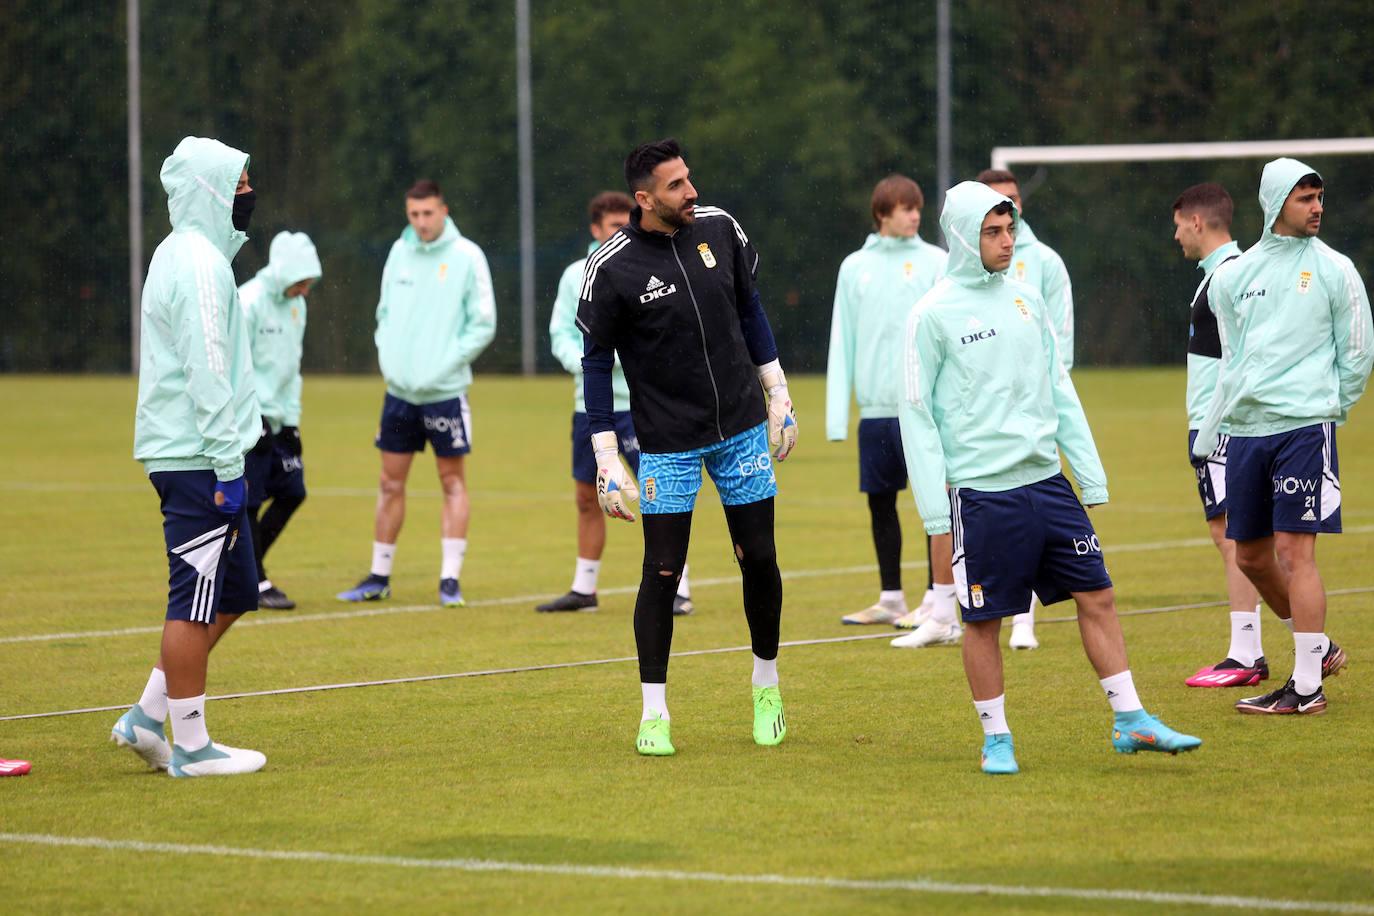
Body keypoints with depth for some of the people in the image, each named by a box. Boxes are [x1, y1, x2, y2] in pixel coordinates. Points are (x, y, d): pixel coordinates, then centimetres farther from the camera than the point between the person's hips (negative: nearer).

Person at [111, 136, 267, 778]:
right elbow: (207, 375, -19)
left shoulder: (181, 255, 18)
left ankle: (149, 717, 15)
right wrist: (228, 470, -19)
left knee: (234, 592, 14)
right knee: (195, 598, -5)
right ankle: (190, 746, 0)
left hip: (183, 454, 10)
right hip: (196, 459, -10)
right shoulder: (200, 264, -14)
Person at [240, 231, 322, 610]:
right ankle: (257, 583, 3)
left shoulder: (295, 305, 9)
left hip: (274, 419, 8)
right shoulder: (248, 303, -17)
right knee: (248, 502, -5)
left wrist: (291, 419, 12)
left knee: (291, 493, 6)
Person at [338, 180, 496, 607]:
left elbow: (483, 325, -7)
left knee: (452, 481, 0)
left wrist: (442, 366, -14)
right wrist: (386, 356, 1)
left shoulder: (467, 256, -7)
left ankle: (450, 579, 2)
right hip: (399, 390, 4)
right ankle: (379, 577, 16)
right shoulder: (399, 252, 7)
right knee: (391, 483, 8)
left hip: (444, 391, -4)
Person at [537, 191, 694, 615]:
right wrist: (583, 363, -14)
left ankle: (678, 591, -7)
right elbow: (561, 334, 6)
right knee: (587, 498, 13)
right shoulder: (576, 275, 8)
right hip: (589, 405, 5)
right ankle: (583, 588, 26)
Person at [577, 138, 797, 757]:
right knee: (662, 572, -6)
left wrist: (777, 393, 13)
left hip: (743, 427, 4)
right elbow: (595, 360, -6)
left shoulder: (718, 227, -2)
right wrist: (607, 457, -10)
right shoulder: (613, 269, -14)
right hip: (668, 444, -4)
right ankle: (654, 714, 3)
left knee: (759, 560, 7)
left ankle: (766, 683, 27)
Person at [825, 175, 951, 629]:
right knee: (880, 502, 9)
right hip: (875, 406, 4)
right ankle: (891, 599, 20)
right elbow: (842, 342, 9)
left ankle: (943, 600, 2)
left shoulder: (936, 263, 0)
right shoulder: (855, 267, 9)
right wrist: (836, 413, 4)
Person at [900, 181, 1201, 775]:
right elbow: (916, 414, -5)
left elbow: (1060, 393, 16)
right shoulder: (934, 315, -5)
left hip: (1047, 482, 5)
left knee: (1097, 598, 3)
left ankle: (1131, 723, 9)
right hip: (981, 491, -5)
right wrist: (935, 511, -9)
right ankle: (996, 739, 15)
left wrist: (1092, 476, 11)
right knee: (983, 619, 1)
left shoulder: (1026, 301, 11)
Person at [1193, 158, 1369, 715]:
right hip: (1245, 430, 5)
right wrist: (1206, 435, 17)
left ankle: (1307, 685, -7)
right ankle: (1319, 647, 29)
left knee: (1295, 550, -10)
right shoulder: (1233, 277, 12)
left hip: (1305, 427, -5)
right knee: (1251, 555, 9)